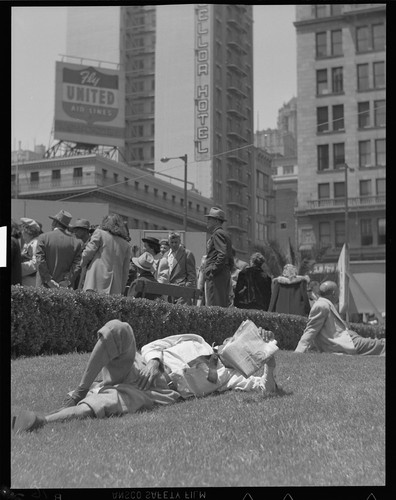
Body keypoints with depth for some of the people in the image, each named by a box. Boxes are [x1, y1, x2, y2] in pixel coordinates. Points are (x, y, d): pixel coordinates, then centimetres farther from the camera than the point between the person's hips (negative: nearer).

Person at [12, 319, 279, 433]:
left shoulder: (225, 376, 19)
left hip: (152, 393, -2)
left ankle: (41, 422, -42)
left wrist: (269, 360, -4)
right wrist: (153, 360, -7)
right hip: (138, 370, 2)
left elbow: (266, 389, 8)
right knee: (118, 328, -29)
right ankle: (80, 392, -19)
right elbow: (152, 345, 15)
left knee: (111, 404, -37)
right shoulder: (195, 341, 24)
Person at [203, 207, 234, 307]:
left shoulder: (218, 233, -8)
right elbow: (230, 259, 23)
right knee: (223, 306, 8)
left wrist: (213, 270, -18)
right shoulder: (225, 234, 23)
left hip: (216, 276, -10)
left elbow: (222, 255, -21)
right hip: (225, 274, 10)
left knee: (214, 307, -13)